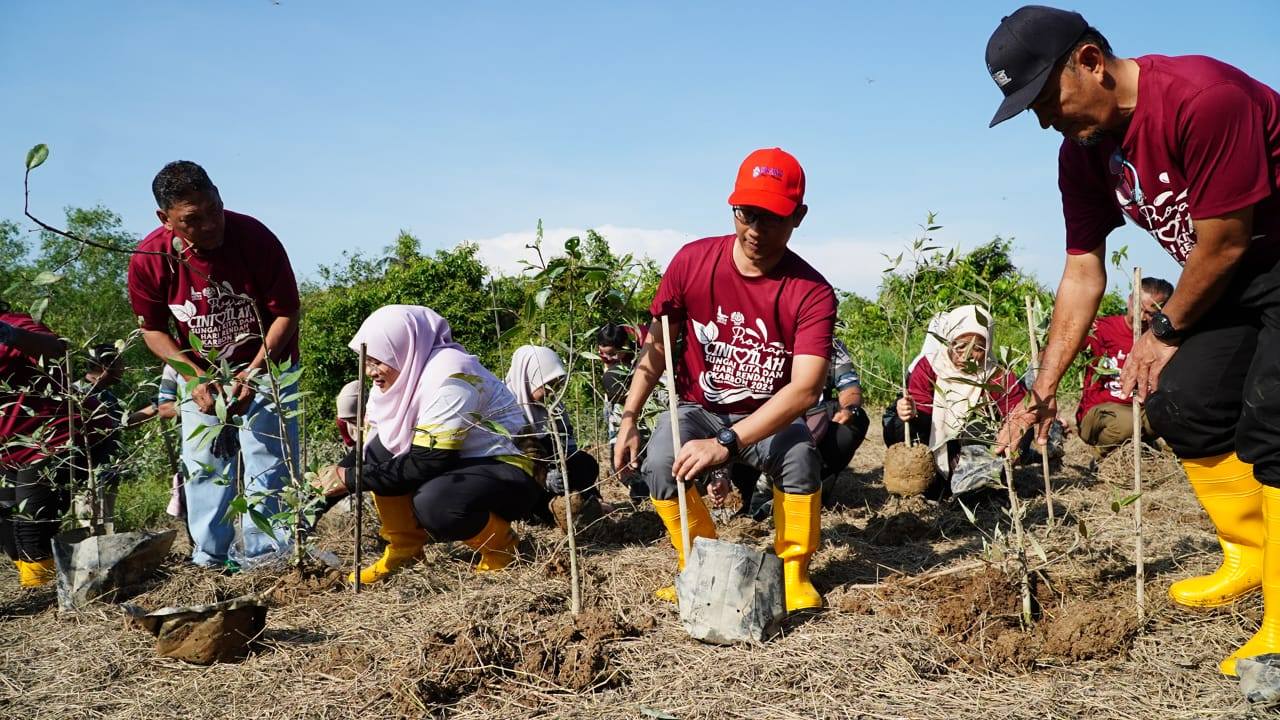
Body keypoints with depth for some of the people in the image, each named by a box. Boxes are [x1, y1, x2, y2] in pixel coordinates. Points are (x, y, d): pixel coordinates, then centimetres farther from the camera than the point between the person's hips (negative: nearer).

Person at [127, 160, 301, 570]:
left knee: (268, 466, -5)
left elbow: (286, 314, -17)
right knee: (204, 467, 4)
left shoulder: (255, 238, -25)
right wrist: (195, 378, -19)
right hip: (198, 373, 2)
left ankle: (265, 559, 2)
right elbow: (153, 330, -5)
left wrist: (252, 374, -25)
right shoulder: (148, 260, -19)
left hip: (264, 365, -2)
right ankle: (208, 560, 14)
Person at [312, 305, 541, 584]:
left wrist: (351, 479, -23)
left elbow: (427, 462, -28)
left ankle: (500, 546, -6)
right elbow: (367, 449, 7)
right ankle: (404, 549, 4)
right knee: (378, 453, -6)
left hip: (512, 470, -9)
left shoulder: (449, 377, -25)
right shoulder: (401, 375, 2)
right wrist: (332, 480, -8)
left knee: (431, 503, -34)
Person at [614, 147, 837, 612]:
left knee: (801, 457, -33)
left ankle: (794, 573, -6)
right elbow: (658, 345, -1)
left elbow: (805, 389, -31)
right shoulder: (693, 261, -13)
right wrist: (629, 419, -10)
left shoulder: (811, 292, -21)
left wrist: (725, 444, -40)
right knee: (662, 465, -29)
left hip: (769, 416, -1)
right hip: (698, 409, 2)